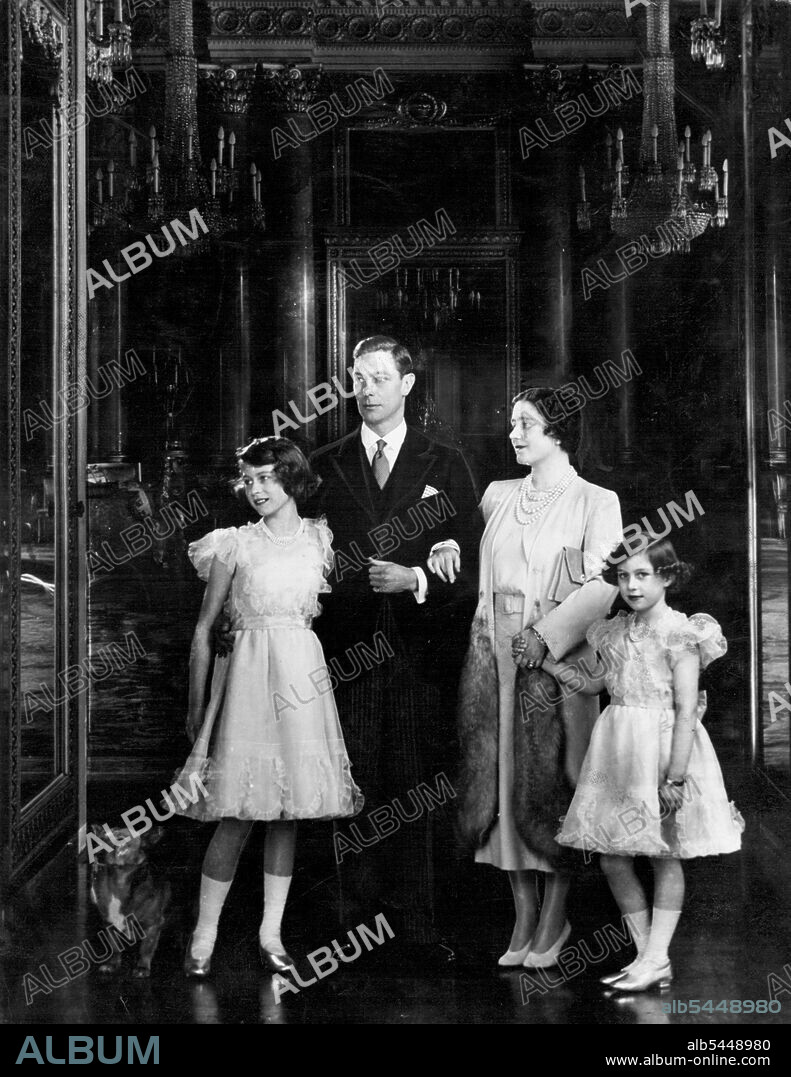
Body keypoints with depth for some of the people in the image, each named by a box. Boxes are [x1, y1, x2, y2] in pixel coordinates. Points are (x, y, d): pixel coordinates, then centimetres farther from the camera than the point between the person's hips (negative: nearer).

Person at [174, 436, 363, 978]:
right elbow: (204, 628, 3)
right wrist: (197, 705, 0)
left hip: (304, 673, 3)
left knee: (290, 809, 5)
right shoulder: (236, 545, 1)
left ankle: (271, 932, 13)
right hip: (248, 672, -3)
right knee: (239, 813, -5)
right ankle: (205, 934, 5)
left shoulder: (320, 539, 9)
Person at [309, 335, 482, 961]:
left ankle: (420, 928, 8)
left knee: (421, 794, 0)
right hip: (350, 656, 1)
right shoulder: (324, 468, 11)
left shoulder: (446, 466, 9)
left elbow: (470, 563, 4)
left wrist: (415, 579, -13)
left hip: (423, 652, -1)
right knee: (357, 792, 2)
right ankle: (356, 925, 11)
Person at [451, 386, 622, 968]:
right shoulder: (497, 496, 13)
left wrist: (545, 634, -18)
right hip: (497, 657, 5)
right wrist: (486, 639, 10)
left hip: (558, 657, -5)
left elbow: (602, 585, -11)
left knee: (552, 778, -2)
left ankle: (555, 918, 10)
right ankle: (524, 917, 13)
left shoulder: (596, 502, -2)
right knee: (503, 778, 4)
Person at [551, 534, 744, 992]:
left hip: (662, 744, -7)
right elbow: (590, 682, 20)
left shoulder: (679, 633, -11)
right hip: (618, 746, 7)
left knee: (665, 855, 3)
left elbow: (687, 712, -15)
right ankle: (649, 958, 17)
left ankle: (655, 960, 7)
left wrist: (674, 777, -20)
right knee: (612, 856, 7)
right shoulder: (616, 632, 10)